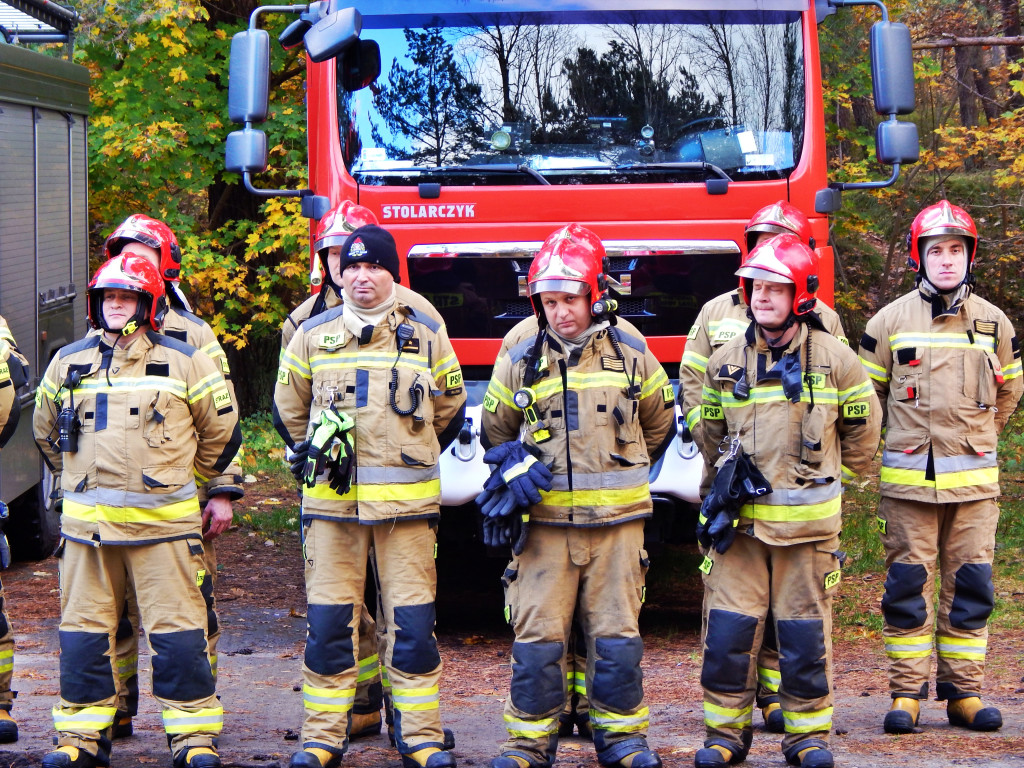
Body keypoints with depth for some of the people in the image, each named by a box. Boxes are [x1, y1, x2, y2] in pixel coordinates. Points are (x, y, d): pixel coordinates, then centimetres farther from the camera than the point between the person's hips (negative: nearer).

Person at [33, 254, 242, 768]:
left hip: (163, 522, -3)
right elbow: (45, 431, 25)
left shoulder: (185, 363, 3)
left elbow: (221, 430, 13)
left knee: (177, 630, -3)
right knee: (84, 630, 4)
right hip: (87, 522, 3)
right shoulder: (68, 364, 10)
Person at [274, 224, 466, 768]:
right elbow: (288, 408, 21)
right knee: (329, 621, 1)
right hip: (332, 500, 1)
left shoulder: (427, 335, 7)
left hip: (407, 502, -1)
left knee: (412, 622, -2)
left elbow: (449, 408, 20)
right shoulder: (313, 335, 8)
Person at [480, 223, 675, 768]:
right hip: (545, 519, 0)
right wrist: (515, 467, 1)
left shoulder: (630, 352, 3)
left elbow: (657, 424, 19)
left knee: (616, 635, 4)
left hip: (616, 519, 0)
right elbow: (495, 430, 16)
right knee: (537, 636, -1)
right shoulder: (521, 357, 2)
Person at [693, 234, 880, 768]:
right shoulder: (725, 363, 5)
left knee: (805, 632, 4)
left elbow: (862, 424, 14)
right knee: (728, 628, -2)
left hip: (806, 521, -1)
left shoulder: (833, 358, -1)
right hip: (740, 520, 1)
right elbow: (710, 434, 21)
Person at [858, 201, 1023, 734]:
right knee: (907, 585, -1)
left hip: (973, 480, 2)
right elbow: (866, 393, 11)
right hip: (908, 481, -2)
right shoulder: (889, 322, 0)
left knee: (970, 587, 3)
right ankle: (907, 693, 5)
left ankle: (963, 693, 10)